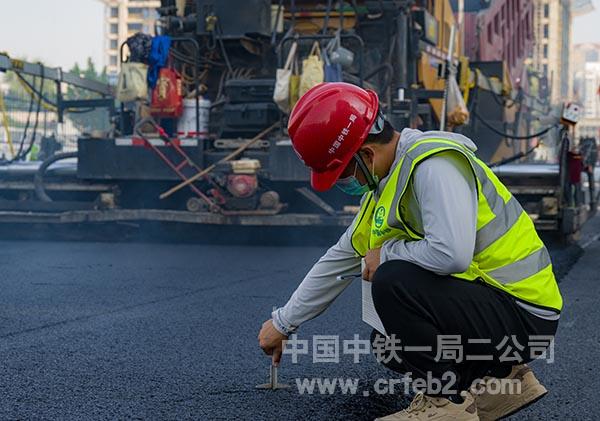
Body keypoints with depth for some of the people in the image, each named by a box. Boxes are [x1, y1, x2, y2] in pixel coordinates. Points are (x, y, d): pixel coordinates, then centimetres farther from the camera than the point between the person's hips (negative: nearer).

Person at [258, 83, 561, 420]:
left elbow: (451, 253, -35)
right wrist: (283, 324, 25)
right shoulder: (387, 182, 9)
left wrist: (387, 253, -15)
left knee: (393, 281, -24)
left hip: (524, 314, -10)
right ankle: (502, 377, 16)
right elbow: (340, 260, 18)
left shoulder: (434, 164, -21)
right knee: (388, 343, 19)